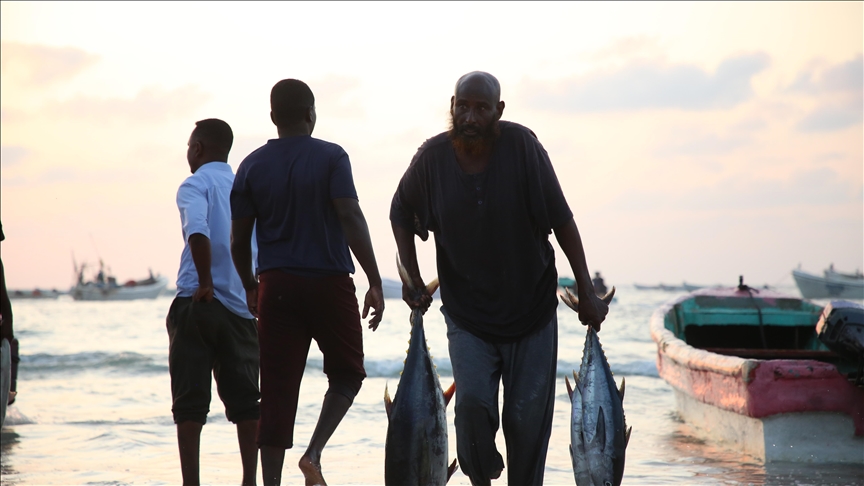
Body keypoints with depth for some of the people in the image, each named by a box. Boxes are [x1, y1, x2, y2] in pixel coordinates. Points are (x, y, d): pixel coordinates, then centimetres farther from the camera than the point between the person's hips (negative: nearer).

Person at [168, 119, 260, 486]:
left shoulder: (195, 185, -3)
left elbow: (197, 231, -24)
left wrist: (205, 283, -18)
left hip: (197, 303, -5)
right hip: (241, 305, 5)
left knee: (191, 401, -1)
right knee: (244, 399, 9)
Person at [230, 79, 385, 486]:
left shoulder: (252, 166, 6)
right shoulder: (331, 157, -4)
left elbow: (239, 240, 6)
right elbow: (350, 218, -14)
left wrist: (250, 286, 22)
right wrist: (375, 282, -13)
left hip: (276, 286, 3)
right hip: (329, 283, -3)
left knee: (277, 389, 4)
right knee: (346, 373, 14)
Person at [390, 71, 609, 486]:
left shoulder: (521, 145, -13)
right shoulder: (432, 157, -6)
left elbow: (562, 220, -7)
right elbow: (401, 213, 12)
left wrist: (586, 293, -7)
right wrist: (412, 279, 3)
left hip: (531, 311, -1)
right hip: (467, 315, 1)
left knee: (528, 417, 1)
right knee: (473, 402, -15)